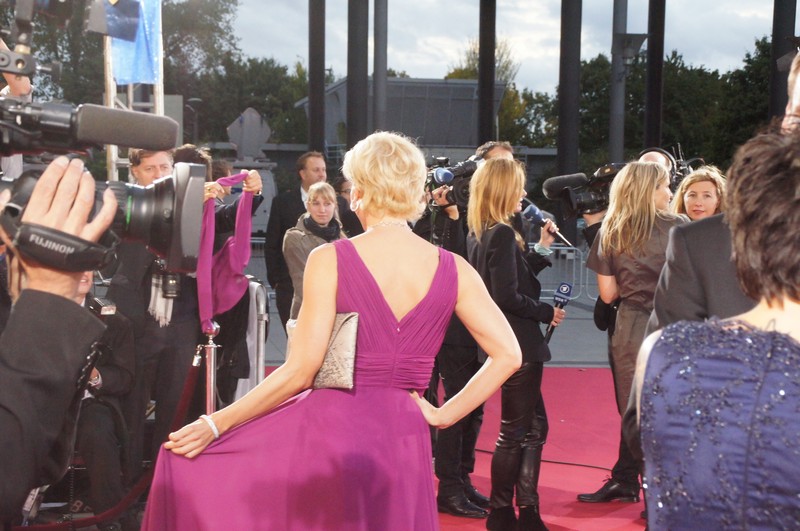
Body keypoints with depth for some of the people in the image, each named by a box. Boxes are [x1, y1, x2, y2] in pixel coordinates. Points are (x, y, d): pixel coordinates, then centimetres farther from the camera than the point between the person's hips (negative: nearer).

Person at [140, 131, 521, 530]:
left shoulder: (330, 260, -9)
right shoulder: (452, 269, 1)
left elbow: (301, 370, -12)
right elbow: (508, 355, -1)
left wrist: (215, 424, -4)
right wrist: (444, 415, 5)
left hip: (330, 428, -4)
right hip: (404, 439, 4)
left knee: (188, 459, 13)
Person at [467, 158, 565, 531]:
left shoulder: (479, 234, 11)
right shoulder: (503, 234, -18)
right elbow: (508, 296, -23)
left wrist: (542, 249, 14)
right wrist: (546, 313, -10)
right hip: (516, 343, -10)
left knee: (533, 426, 16)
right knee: (515, 432, 3)